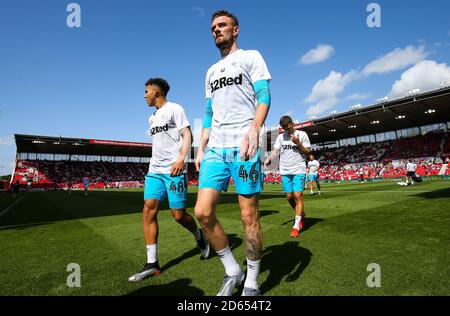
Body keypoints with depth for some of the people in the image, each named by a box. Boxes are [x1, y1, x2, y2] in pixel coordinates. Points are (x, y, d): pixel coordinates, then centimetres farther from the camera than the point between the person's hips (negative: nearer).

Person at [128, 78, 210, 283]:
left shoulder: (174, 109, 0)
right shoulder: (152, 118, 23)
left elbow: (187, 135, -9)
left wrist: (181, 158, -23)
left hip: (174, 170, -7)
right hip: (154, 170, 8)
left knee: (178, 214, -4)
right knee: (149, 211, -5)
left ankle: (200, 237, 27)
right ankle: (152, 264, 1)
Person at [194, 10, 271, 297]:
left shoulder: (251, 57, 10)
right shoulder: (211, 71, 27)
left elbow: (264, 96, -4)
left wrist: (254, 130, -22)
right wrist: (202, 147, 15)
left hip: (243, 146, -5)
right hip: (215, 148, 6)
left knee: (249, 216, -2)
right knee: (203, 212, -4)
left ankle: (252, 282, 17)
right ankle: (232, 271, 15)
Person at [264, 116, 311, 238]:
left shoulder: (302, 134, 2)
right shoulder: (281, 137, 11)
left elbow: (308, 152, 2)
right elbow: (275, 150, 3)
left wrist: (298, 144, -15)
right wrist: (269, 158, -17)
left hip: (299, 170, -3)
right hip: (285, 171, 4)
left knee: (298, 196, -11)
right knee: (289, 197, 6)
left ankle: (296, 226, -5)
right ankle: (301, 214, 32)